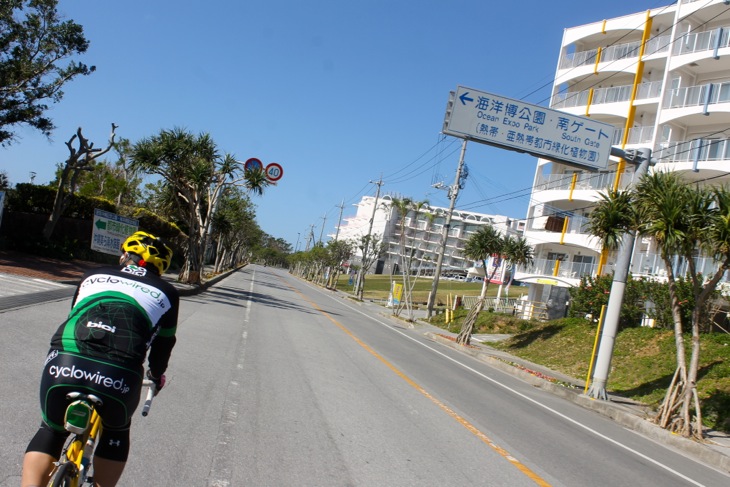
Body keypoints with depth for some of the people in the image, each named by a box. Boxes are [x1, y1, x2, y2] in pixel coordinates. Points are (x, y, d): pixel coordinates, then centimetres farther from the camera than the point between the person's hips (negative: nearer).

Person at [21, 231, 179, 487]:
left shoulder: (95, 275, 28)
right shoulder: (166, 293, 22)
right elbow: (163, 344, 31)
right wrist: (156, 374, 52)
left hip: (62, 367, 2)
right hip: (118, 376, -1)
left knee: (51, 431, 30)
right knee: (116, 433, 31)